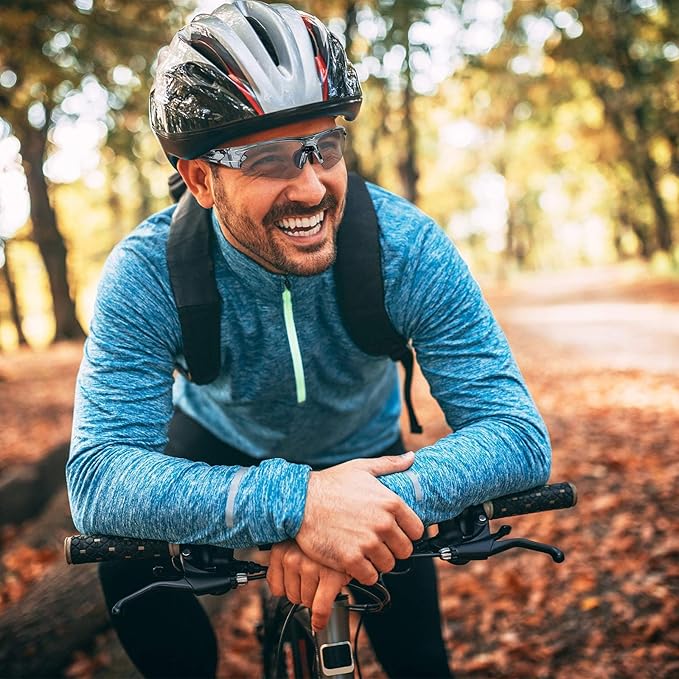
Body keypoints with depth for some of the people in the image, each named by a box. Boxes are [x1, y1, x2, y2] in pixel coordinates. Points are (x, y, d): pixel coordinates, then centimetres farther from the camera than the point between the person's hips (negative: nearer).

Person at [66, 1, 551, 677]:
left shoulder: (407, 248, -31)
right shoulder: (147, 274, -32)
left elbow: (521, 432, -33)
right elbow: (98, 475, -40)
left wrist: (390, 496, -53)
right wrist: (293, 502, -56)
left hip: (364, 451, 1)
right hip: (218, 443, 0)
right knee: (128, 559, -25)